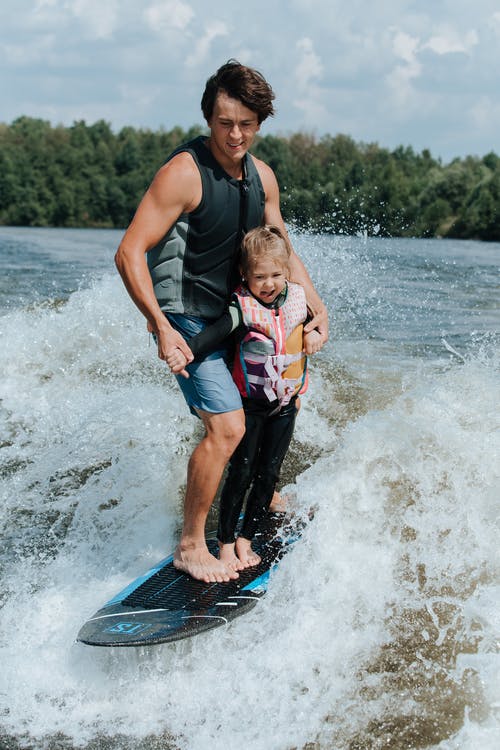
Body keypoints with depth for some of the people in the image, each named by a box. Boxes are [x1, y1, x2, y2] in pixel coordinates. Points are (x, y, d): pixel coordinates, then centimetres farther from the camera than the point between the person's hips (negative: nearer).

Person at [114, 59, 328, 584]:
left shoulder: (262, 176, 3)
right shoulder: (184, 172, -21)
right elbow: (129, 252, -23)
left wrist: (316, 308, 4)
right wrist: (162, 328, -30)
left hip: (235, 314, 9)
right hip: (189, 319, -9)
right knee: (226, 427, -18)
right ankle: (190, 545, -3)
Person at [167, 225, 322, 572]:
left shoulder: (297, 297, -3)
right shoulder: (243, 306, -19)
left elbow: (313, 317, 22)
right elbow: (215, 332, -37)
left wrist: (315, 332, 3)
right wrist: (186, 352, -53)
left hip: (285, 405, 5)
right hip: (250, 403, -4)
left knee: (269, 474, 7)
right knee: (242, 472, -3)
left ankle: (245, 539, 19)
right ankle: (225, 543, 9)